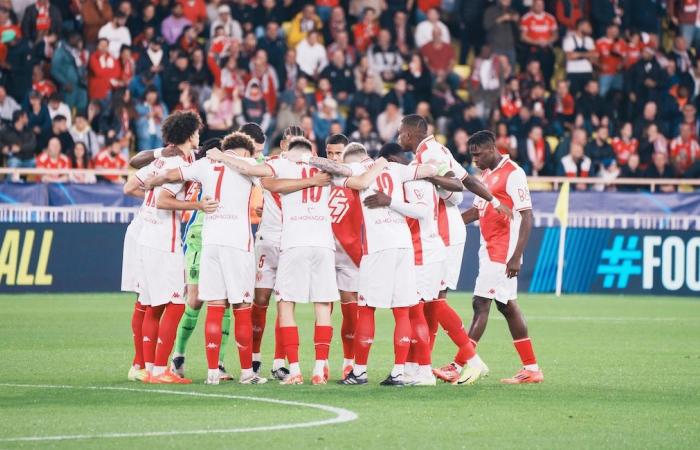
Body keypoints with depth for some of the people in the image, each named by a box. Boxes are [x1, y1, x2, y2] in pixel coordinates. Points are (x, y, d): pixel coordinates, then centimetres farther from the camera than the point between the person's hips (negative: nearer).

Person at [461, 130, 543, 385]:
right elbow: (477, 211, 22)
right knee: (507, 306, 10)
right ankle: (532, 369, 13)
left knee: (481, 304, -10)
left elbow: (526, 217, -17)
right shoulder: (487, 174, 15)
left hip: (503, 253, -10)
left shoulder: (513, 175, -14)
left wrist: (516, 257, -22)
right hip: (489, 250, 10)